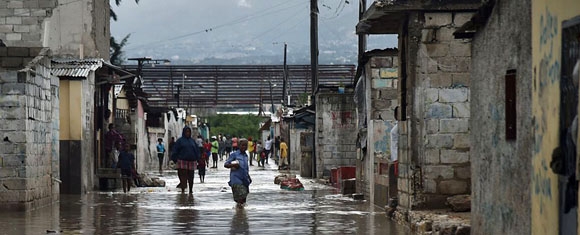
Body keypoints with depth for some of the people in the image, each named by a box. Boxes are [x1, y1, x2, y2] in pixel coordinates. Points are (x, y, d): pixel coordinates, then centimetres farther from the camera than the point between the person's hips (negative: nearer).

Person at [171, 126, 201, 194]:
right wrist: (175, 159, -9)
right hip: (182, 161, -4)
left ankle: (191, 190, 15)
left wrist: (198, 158, 5)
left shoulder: (192, 141, 15)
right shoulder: (180, 140, 3)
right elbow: (175, 150, -1)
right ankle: (183, 190, -6)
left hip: (191, 161, 4)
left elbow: (197, 150, 16)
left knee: (191, 176, 6)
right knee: (183, 176, -7)